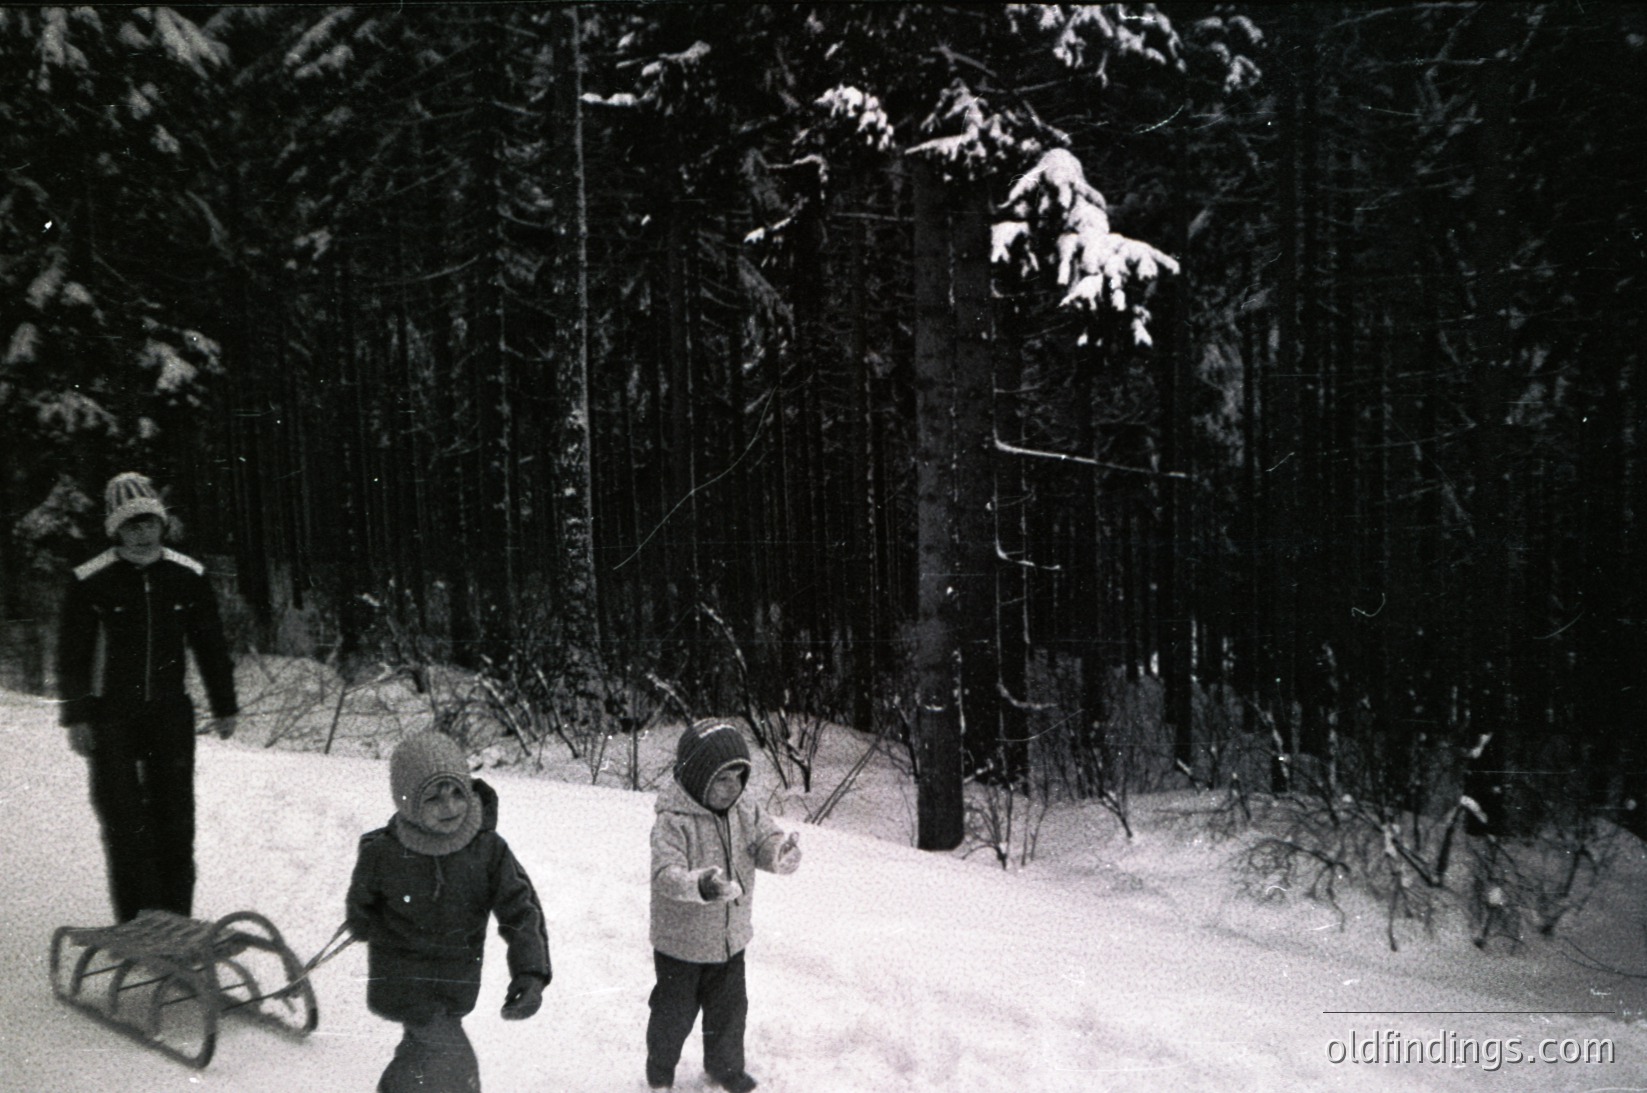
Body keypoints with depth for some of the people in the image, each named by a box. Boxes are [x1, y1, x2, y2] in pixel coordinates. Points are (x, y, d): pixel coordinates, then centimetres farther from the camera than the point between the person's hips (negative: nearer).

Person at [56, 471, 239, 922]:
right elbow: (71, 654, -1)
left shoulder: (188, 576, 1)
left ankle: (176, 921, 16)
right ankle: (136, 926, 10)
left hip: (170, 714, 2)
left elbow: (211, 646, 8)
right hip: (111, 717, -2)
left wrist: (224, 708, 10)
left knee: (175, 817, 5)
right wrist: (75, 716, -5)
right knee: (124, 823, 0)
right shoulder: (90, 582, -6)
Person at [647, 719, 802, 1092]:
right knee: (675, 1012, 13)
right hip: (681, 942, -5)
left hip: (731, 937, 5)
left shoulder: (744, 811, -5)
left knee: (729, 1007, 19)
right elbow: (667, 875, -34)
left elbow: (766, 841, -10)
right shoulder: (672, 822, -25)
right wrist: (700, 886, -54)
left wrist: (782, 852, -35)